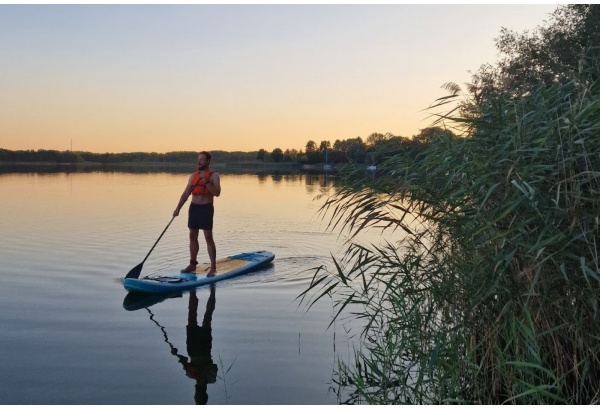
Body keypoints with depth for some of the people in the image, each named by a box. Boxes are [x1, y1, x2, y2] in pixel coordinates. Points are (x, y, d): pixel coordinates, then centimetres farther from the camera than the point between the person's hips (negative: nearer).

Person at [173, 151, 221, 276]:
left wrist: (206, 182, -25)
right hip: (193, 207, 6)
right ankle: (192, 264, 21)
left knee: (208, 237, -7)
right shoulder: (193, 176, 12)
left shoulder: (214, 175, -4)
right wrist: (178, 208, 2)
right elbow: (186, 193, 10)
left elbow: (217, 193, -16)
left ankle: (213, 267, -3)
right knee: (192, 236, 10)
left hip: (206, 208, -6)